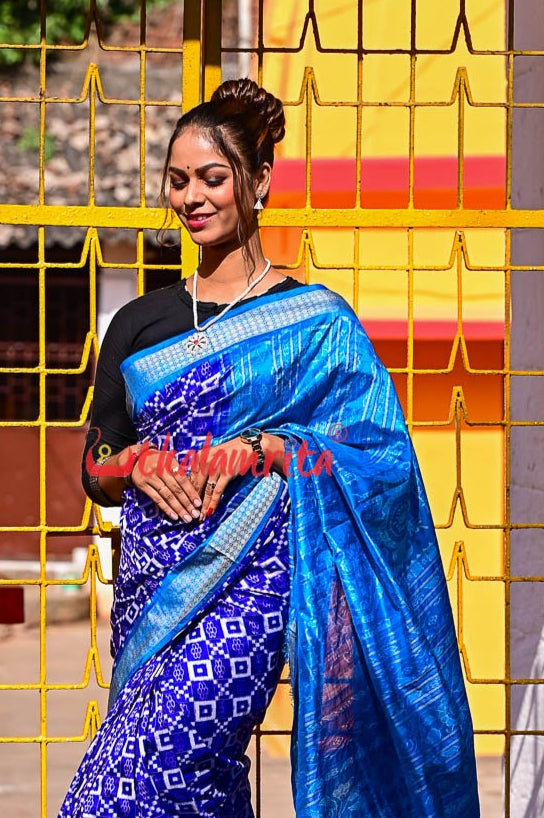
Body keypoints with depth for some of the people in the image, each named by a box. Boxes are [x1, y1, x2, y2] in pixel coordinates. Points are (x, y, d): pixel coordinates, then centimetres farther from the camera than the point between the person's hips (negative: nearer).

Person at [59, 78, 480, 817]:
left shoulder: (314, 321, 1)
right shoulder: (139, 325, 14)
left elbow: (380, 448, -5)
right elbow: (94, 471, 17)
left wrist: (258, 448, -15)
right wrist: (137, 464, -6)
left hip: (246, 584, -5)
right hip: (150, 586, 5)